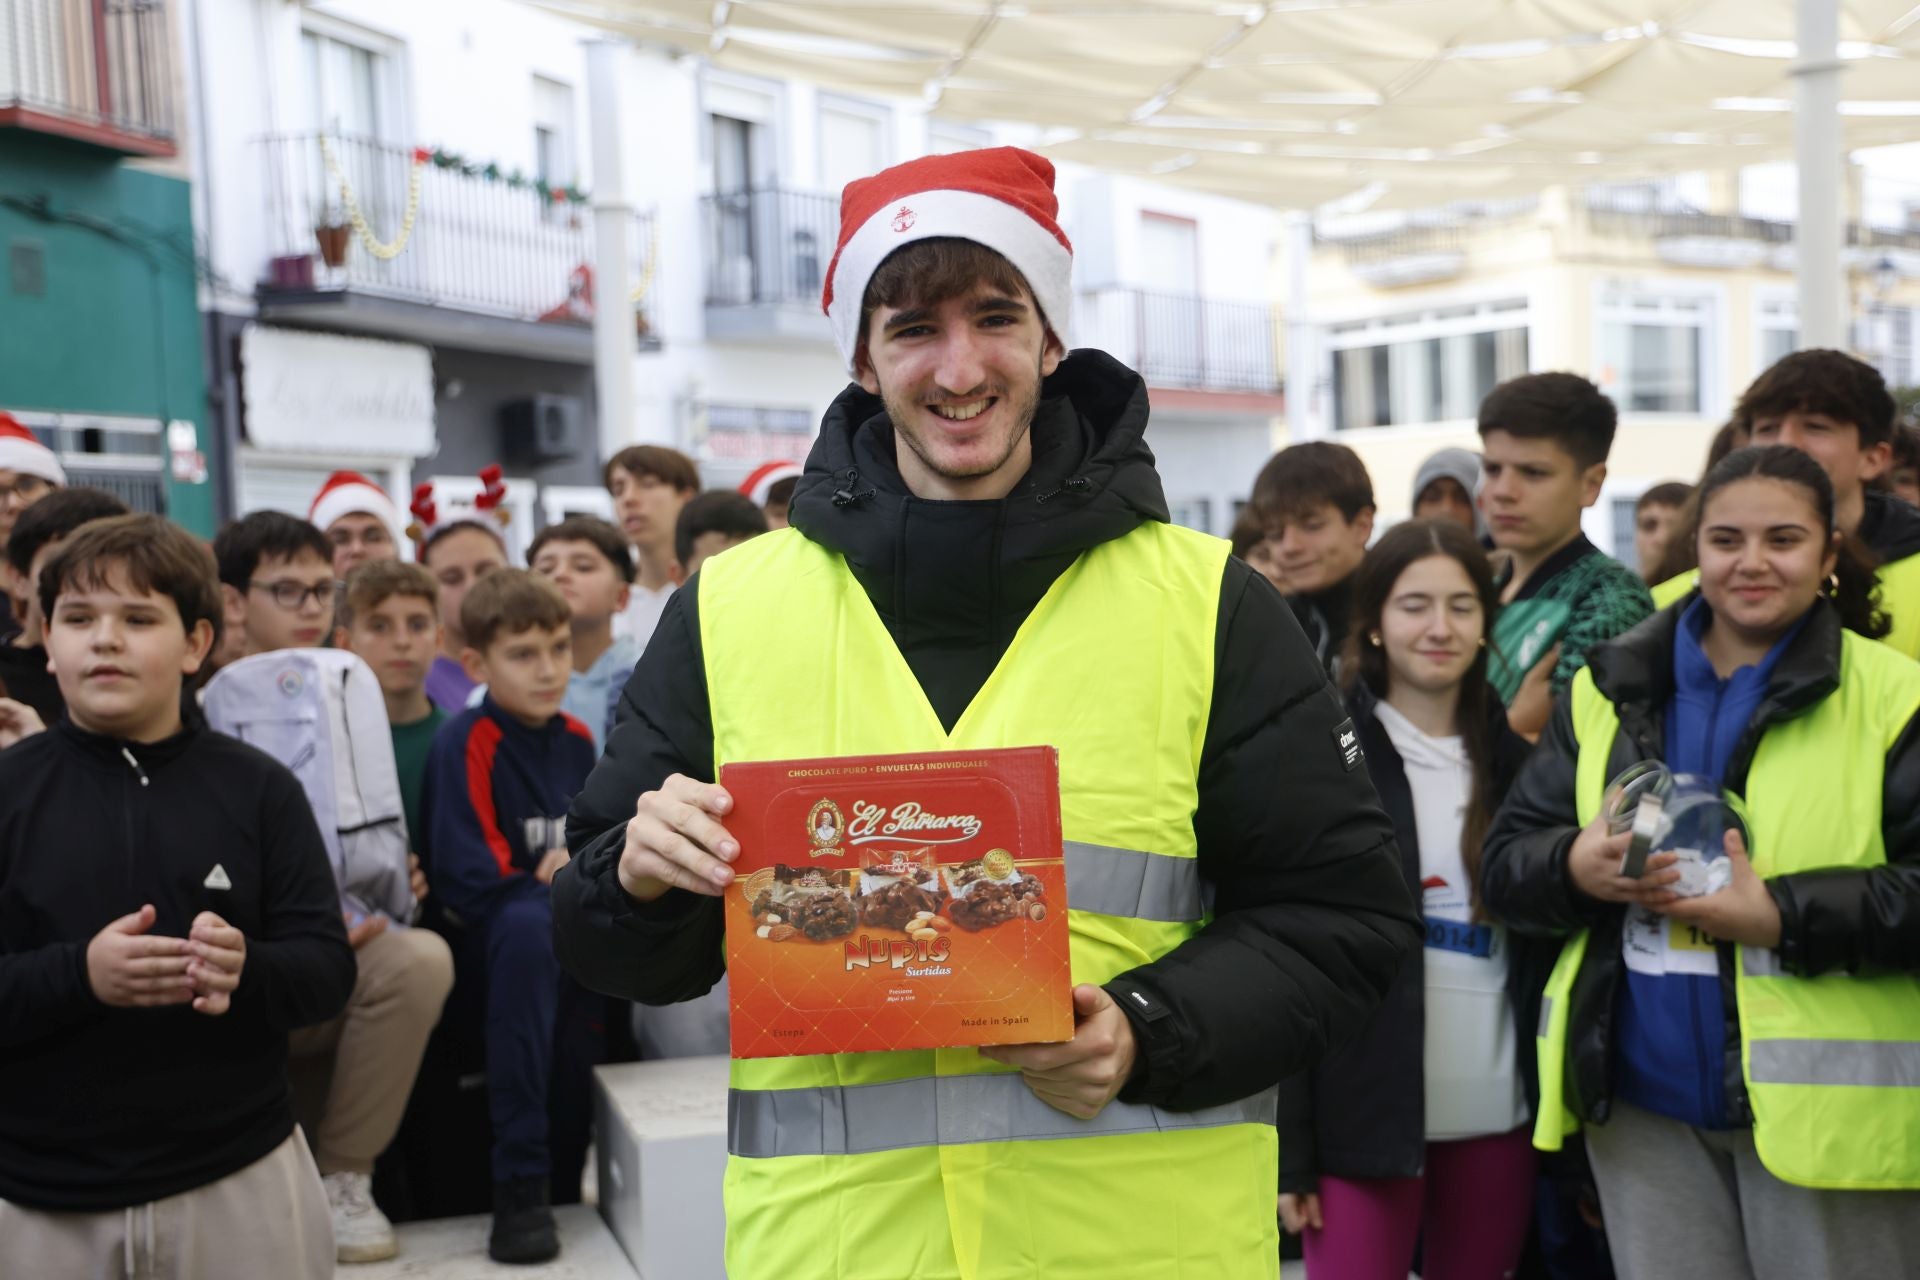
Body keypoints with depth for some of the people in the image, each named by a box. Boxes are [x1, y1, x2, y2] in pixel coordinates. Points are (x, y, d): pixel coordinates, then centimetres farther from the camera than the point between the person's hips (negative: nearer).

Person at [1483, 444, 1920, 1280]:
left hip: (1824, 1109, -3)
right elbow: (1504, 862, 6)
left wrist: (1782, 915, -21)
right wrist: (1575, 867, -15)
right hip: (1645, 1108, 3)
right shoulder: (1609, 690, 7)